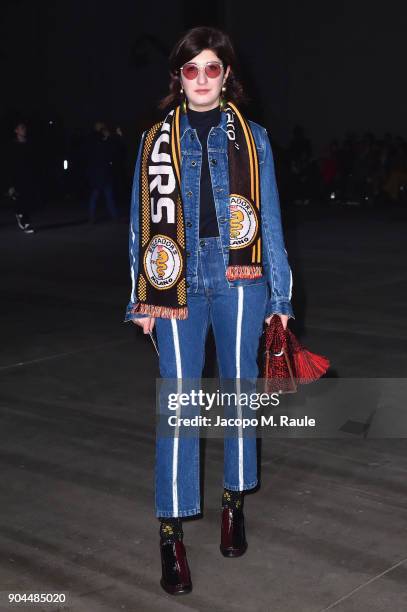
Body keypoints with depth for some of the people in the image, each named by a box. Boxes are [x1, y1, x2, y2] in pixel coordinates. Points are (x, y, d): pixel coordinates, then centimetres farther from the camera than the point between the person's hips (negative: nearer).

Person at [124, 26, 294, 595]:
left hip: (239, 279, 1)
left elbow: (270, 218, 6)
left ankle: (234, 503, 29)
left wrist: (279, 295, 4)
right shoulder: (158, 139, 6)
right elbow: (144, 221, 6)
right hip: (179, 283, -1)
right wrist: (144, 299, 4)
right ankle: (171, 532, 5)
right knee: (178, 403, -2)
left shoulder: (251, 136, 7)